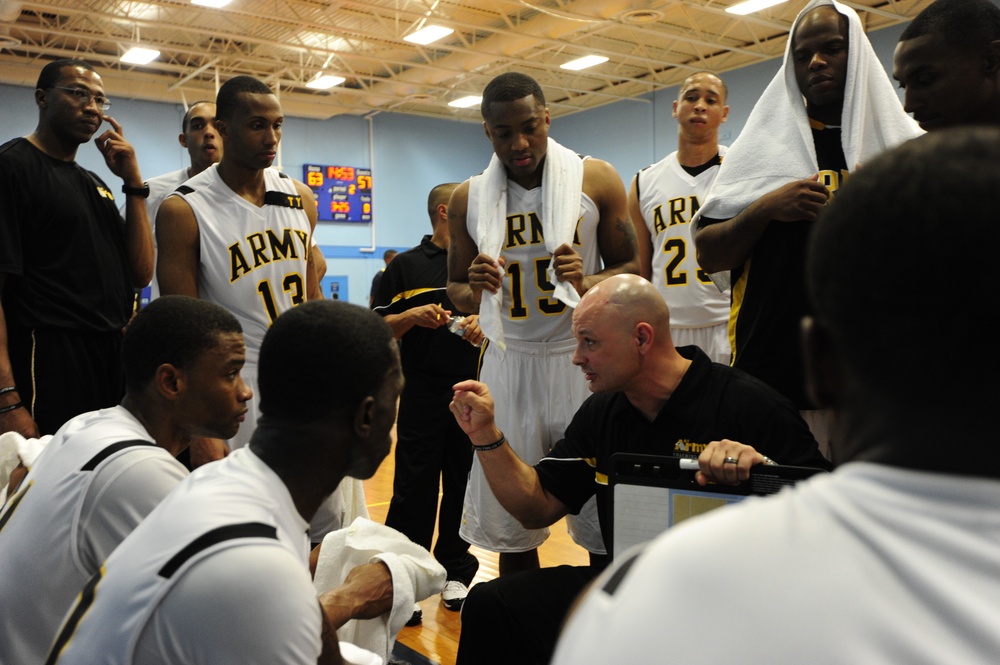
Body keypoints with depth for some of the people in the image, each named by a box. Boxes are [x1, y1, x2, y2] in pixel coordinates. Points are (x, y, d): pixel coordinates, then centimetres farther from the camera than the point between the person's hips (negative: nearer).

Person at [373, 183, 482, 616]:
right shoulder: (406, 266, 3)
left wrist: (484, 325, -8)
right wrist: (413, 315, -16)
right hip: (422, 393, -3)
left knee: (464, 485, 9)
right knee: (414, 486, 0)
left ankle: (455, 570, 23)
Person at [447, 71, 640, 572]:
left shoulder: (596, 181, -1)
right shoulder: (467, 199, 6)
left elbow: (631, 269, 4)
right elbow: (455, 290, 14)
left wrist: (587, 284, -17)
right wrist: (475, 290, -10)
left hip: (583, 357, -2)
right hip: (509, 361, 2)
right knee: (510, 525, 8)